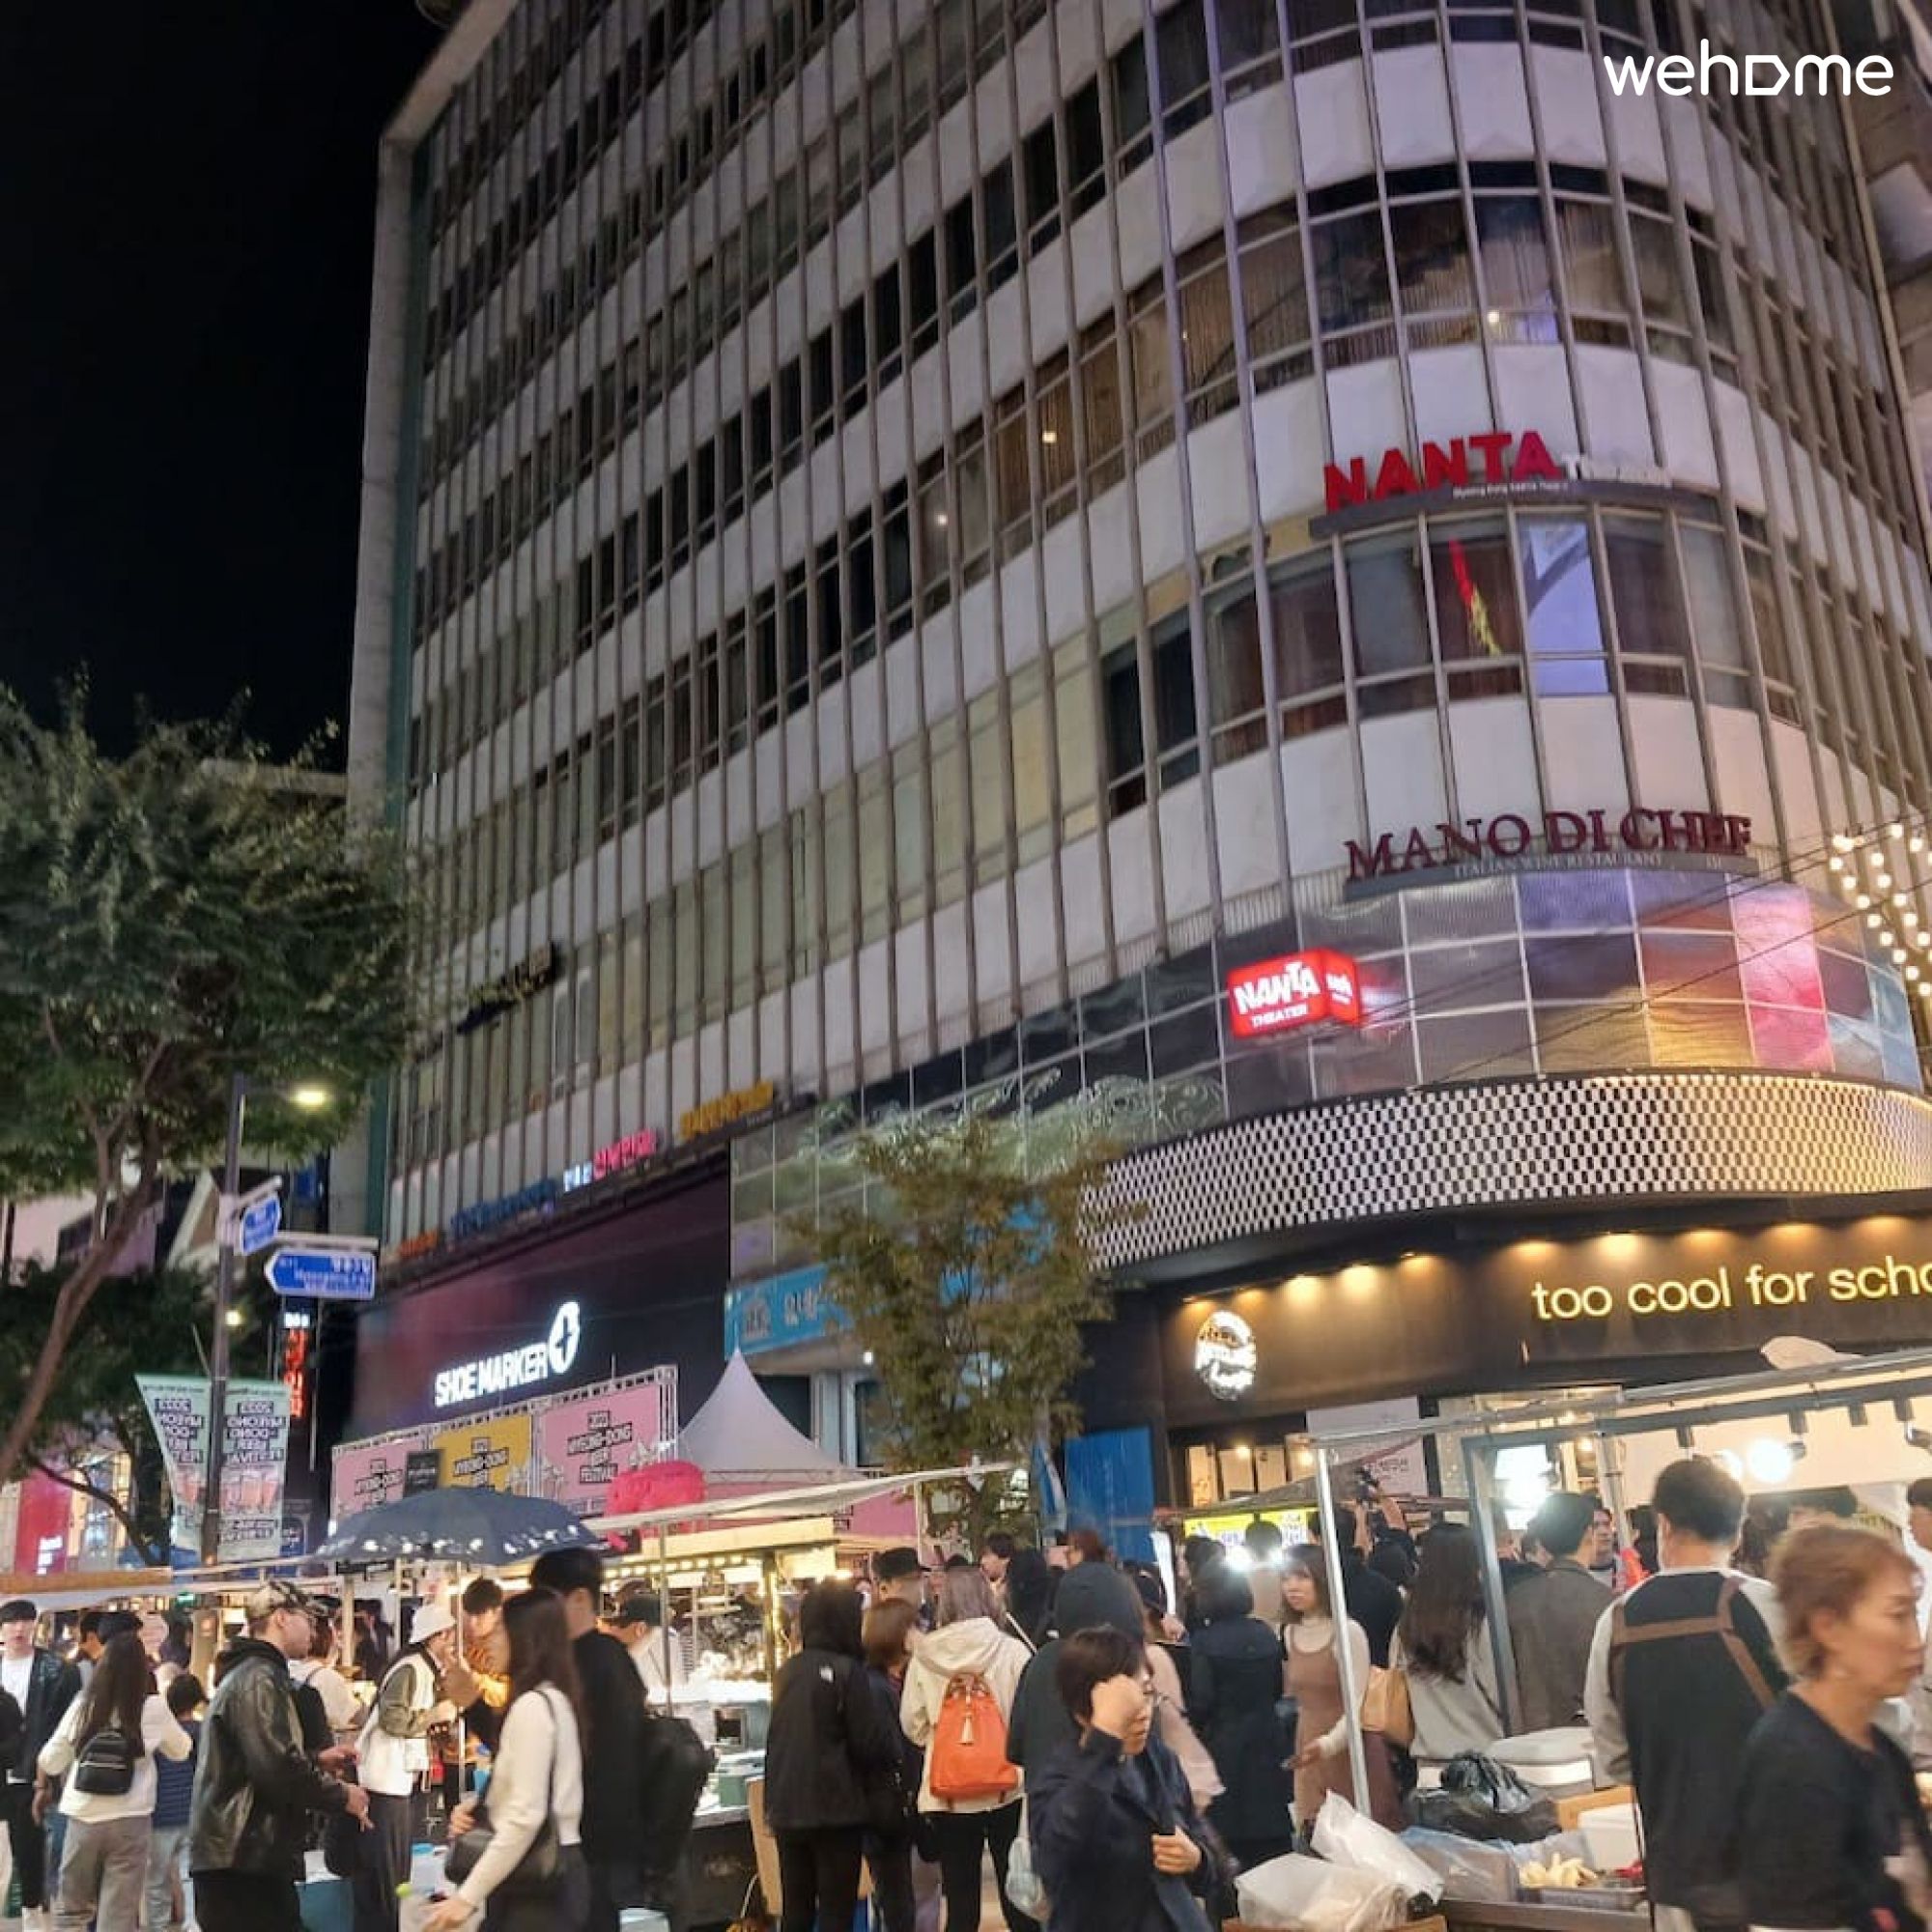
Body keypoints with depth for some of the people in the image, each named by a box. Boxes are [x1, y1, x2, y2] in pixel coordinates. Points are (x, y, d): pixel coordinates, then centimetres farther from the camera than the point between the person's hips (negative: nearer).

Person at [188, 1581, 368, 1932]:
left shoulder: (245, 1673, 19)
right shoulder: (260, 1678, -15)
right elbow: (278, 1767, -25)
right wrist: (341, 1795, -12)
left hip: (236, 1853, 11)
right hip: (245, 1858, -11)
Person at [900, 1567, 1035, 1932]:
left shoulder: (924, 1656, -6)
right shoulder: (1011, 1649, -10)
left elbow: (913, 1724, 1)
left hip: (947, 1792, 1)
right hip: (1006, 1787, -1)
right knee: (1016, 1900, 10)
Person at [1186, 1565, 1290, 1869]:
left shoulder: (1205, 1640, -14)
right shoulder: (1266, 1634, 1)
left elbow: (1202, 1700, -14)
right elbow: (1277, 1689, 11)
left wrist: (1194, 1726, 5)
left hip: (1224, 1744, -5)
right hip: (1266, 1741, 5)